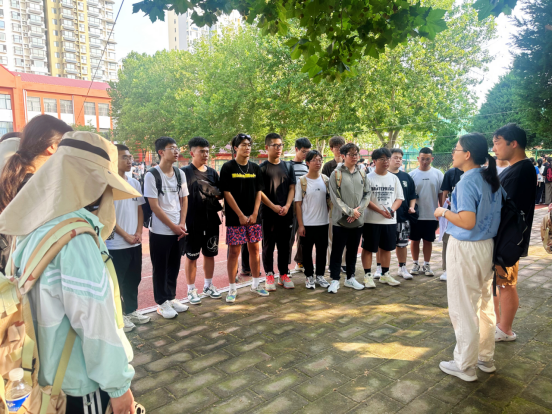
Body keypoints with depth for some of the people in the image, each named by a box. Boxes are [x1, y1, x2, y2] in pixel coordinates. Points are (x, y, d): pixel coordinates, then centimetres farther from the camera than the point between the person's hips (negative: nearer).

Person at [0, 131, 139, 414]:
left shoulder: (36, 226, 0)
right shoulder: (75, 235, -26)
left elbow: (47, 303, 6)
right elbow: (94, 319, -25)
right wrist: (118, 384, -16)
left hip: (49, 370, 8)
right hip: (79, 378, -8)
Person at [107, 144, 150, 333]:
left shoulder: (135, 183, 8)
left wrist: (139, 232, 0)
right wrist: (125, 235, -13)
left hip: (135, 242, 6)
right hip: (116, 244, -6)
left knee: (133, 279, 16)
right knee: (117, 282, 6)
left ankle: (131, 310, 31)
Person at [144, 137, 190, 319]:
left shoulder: (180, 174, 6)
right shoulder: (151, 175, -11)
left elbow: (184, 200, 9)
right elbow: (154, 206, -12)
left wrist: (182, 224, -3)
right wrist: (173, 226, -11)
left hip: (179, 229, 5)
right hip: (160, 231, -5)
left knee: (174, 266, 14)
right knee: (160, 268, 6)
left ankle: (171, 297, 28)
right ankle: (162, 303, 19)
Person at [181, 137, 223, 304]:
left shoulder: (212, 172, 9)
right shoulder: (184, 172, -6)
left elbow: (220, 194, 15)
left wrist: (217, 195, -7)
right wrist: (183, 220, -14)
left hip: (211, 220, 5)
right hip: (192, 221, -5)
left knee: (210, 253, 14)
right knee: (191, 256, 5)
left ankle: (208, 286, 31)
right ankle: (191, 290, 20)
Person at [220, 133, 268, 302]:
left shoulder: (255, 168, 9)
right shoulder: (228, 167, -4)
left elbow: (259, 191, 8)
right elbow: (227, 193, -9)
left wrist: (254, 214, -4)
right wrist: (241, 215, -13)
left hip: (253, 217, 4)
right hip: (235, 218, -4)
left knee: (254, 249, 12)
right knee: (234, 251, 0)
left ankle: (256, 284, 25)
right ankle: (232, 288, 10)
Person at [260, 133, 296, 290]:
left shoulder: (288, 166, 11)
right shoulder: (262, 168, -1)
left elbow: (292, 188, 7)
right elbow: (259, 191, -6)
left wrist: (287, 206, -7)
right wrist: (273, 206, -13)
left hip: (286, 213, 3)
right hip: (268, 213, -3)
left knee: (284, 245, 9)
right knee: (268, 245, 4)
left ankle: (284, 275, 20)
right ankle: (269, 276, 14)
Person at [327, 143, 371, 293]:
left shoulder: (362, 173, 9)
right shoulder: (336, 173, -6)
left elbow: (367, 194, 6)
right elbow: (335, 197, -11)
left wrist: (358, 210, -9)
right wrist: (350, 211, -14)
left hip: (358, 220, 5)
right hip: (340, 219, -4)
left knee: (353, 251, 15)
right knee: (337, 251, 2)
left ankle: (350, 278, 28)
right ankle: (335, 280, 12)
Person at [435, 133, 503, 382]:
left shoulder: (467, 181, -18)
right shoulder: (492, 179, 7)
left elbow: (468, 222, -26)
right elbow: (494, 215, 14)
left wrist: (444, 212, -10)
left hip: (465, 248, -9)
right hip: (487, 246, 9)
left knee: (463, 309, 4)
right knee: (484, 304, 19)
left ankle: (465, 366, 18)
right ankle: (486, 358, 34)